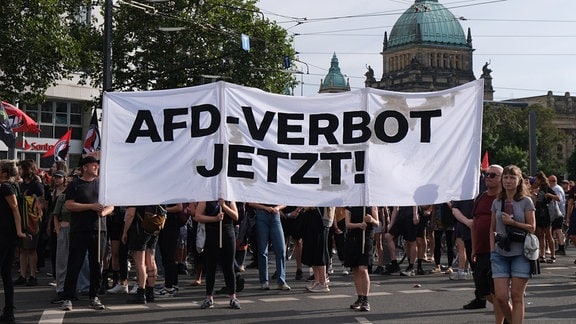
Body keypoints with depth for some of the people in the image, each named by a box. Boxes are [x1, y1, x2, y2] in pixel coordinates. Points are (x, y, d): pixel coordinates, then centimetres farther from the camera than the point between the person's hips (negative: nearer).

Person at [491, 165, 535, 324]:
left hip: (520, 253, -3)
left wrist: (512, 222, -13)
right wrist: (493, 250, 5)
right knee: (500, 296, -3)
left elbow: (532, 227, -2)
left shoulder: (526, 201, 0)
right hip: (500, 254, 3)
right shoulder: (497, 203, 9)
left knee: (517, 297, -1)